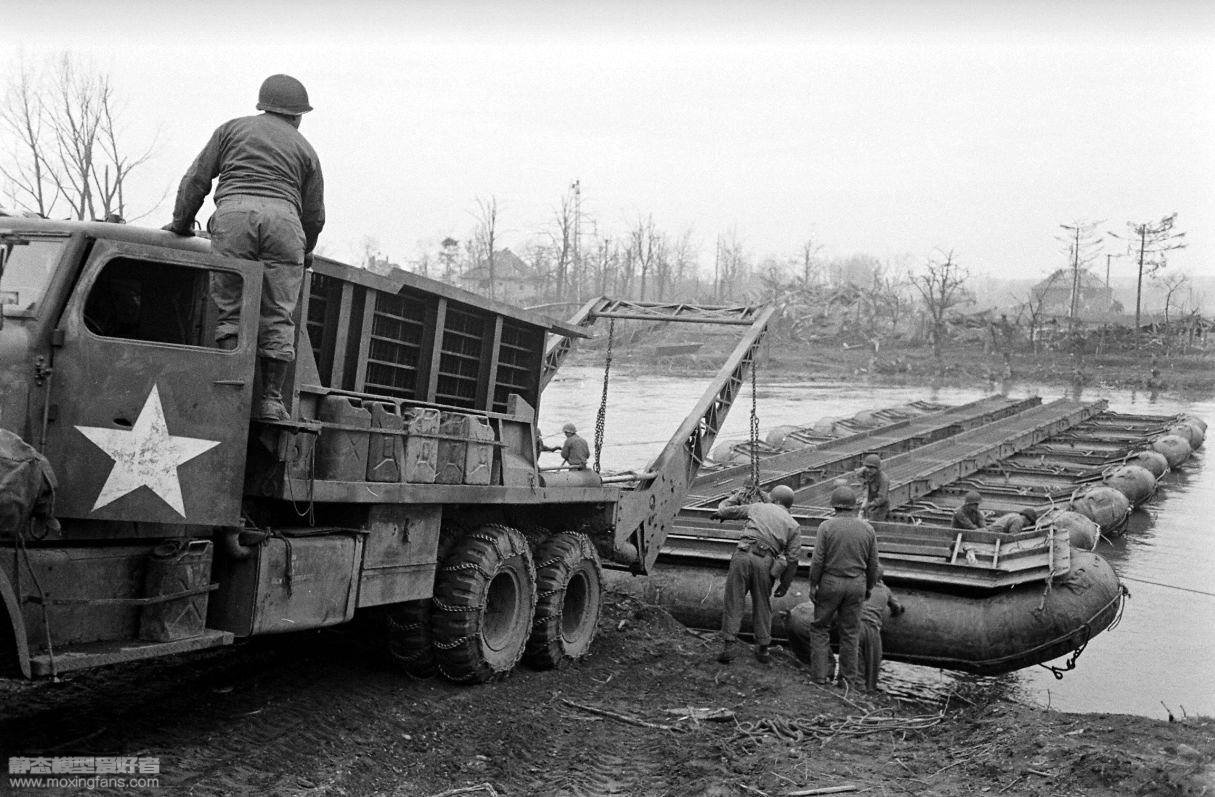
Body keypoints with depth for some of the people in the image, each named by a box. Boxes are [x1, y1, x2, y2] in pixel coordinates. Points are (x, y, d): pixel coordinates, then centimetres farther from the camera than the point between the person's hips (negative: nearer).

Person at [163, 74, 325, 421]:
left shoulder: (232, 129, 25)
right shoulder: (305, 149, 25)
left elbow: (195, 179, 18)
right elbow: (315, 215, 23)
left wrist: (181, 224, 28)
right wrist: (305, 253, 38)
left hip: (233, 214, 0)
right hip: (283, 219, 0)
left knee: (230, 309, 3)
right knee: (277, 316, 2)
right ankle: (271, 398, -1)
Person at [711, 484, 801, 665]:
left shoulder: (757, 508, 19)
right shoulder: (793, 526, 18)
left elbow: (723, 510, 25)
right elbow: (792, 559, 11)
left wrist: (735, 498, 45)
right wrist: (784, 585, 20)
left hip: (743, 554, -1)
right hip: (765, 562, 1)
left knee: (734, 603, 4)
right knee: (762, 605, 16)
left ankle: (729, 645, -3)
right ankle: (763, 648, 20)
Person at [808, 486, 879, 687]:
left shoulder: (827, 526, -11)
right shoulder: (867, 529, -1)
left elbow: (817, 560, -13)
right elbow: (873, 564, 4)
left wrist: (813, 584, -3)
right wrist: (869, 587, 16)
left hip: (830, 582, -3)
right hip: (857, 585, 3)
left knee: (820, 627, 10)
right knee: (850, 631, 12)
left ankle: (820, 673, 7)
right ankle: (849, 676, 18)